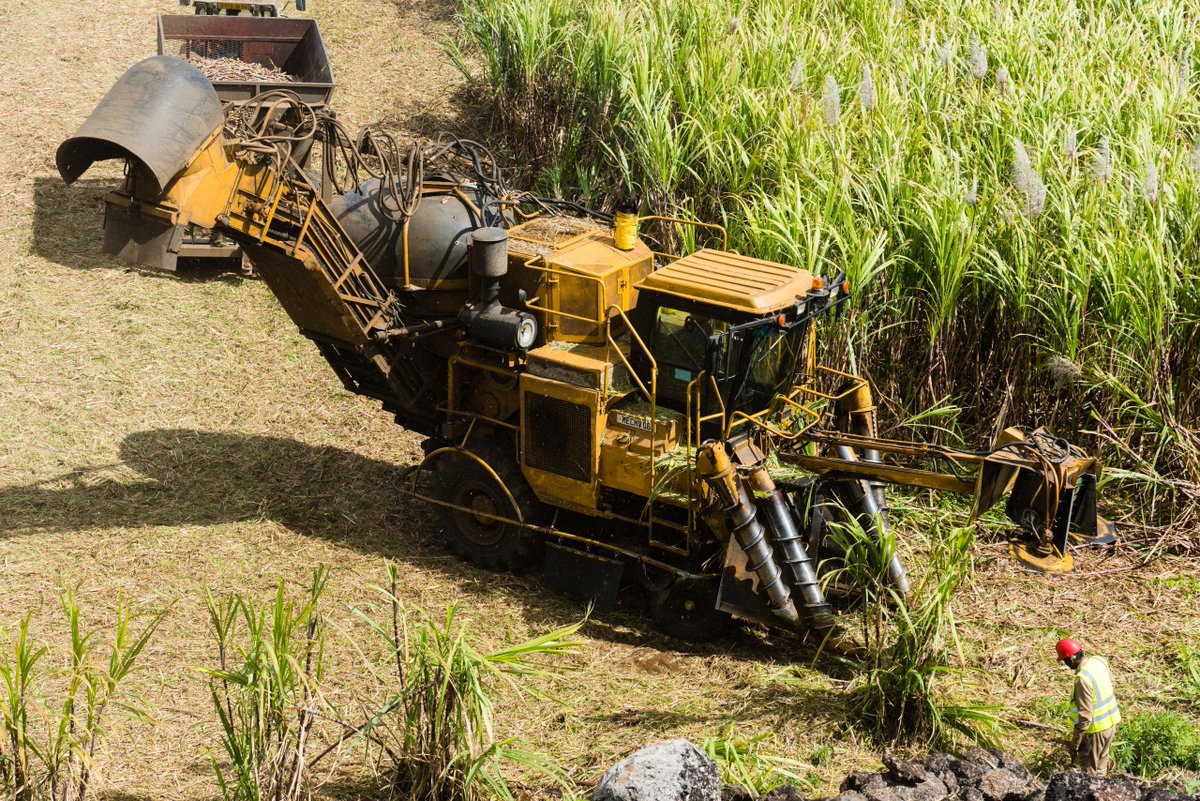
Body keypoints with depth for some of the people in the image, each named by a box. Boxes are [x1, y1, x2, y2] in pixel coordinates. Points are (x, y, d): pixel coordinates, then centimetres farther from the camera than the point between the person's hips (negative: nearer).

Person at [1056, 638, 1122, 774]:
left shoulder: (1082, 679, -30)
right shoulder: (1099, 661, -4)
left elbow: (1085, 715, -28)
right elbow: (1110, 679, 18)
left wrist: (1075, 743, -21)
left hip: (1096, 729, -8)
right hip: (1111, 722, 8)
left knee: (1088, 769, 10)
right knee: (1101, 764, 25)